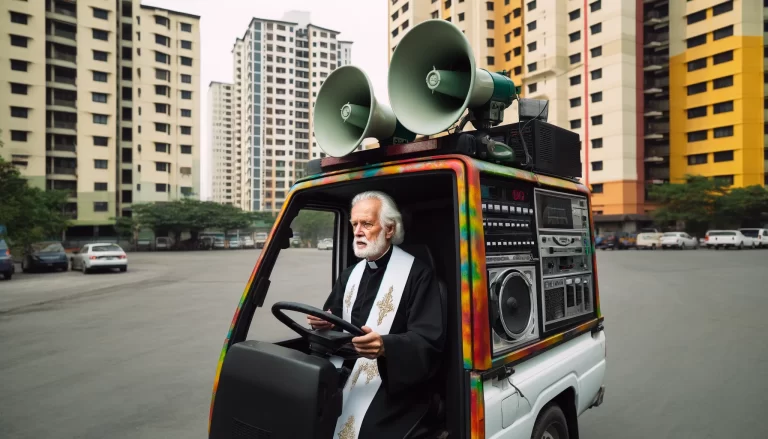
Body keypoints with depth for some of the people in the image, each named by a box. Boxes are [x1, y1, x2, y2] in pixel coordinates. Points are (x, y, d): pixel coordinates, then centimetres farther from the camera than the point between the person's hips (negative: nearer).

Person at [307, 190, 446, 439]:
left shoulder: (418, 274, -8)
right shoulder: (350, 274, 13)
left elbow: (430, 340, -16)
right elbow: (334, 320, 18)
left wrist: (385, 346, -32)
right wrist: (325, 323, -6)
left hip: (393, 385, -6)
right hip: (347, 374, 6)